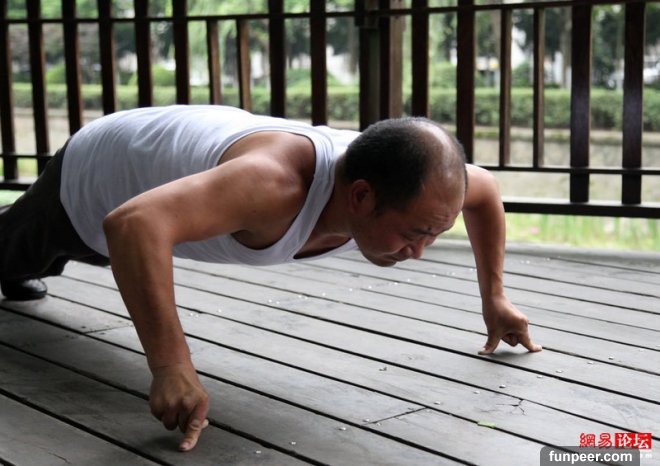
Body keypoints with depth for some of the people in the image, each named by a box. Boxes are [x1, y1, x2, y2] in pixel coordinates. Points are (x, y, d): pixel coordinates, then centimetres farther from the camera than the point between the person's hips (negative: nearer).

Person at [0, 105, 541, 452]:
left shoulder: (384, 173, -30)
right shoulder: (277, 184, -53)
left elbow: (485, 189, -7)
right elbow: (131, 224, -65)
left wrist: (494, 298, -8)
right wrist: (171, 367, -66)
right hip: (102, 173, -6)